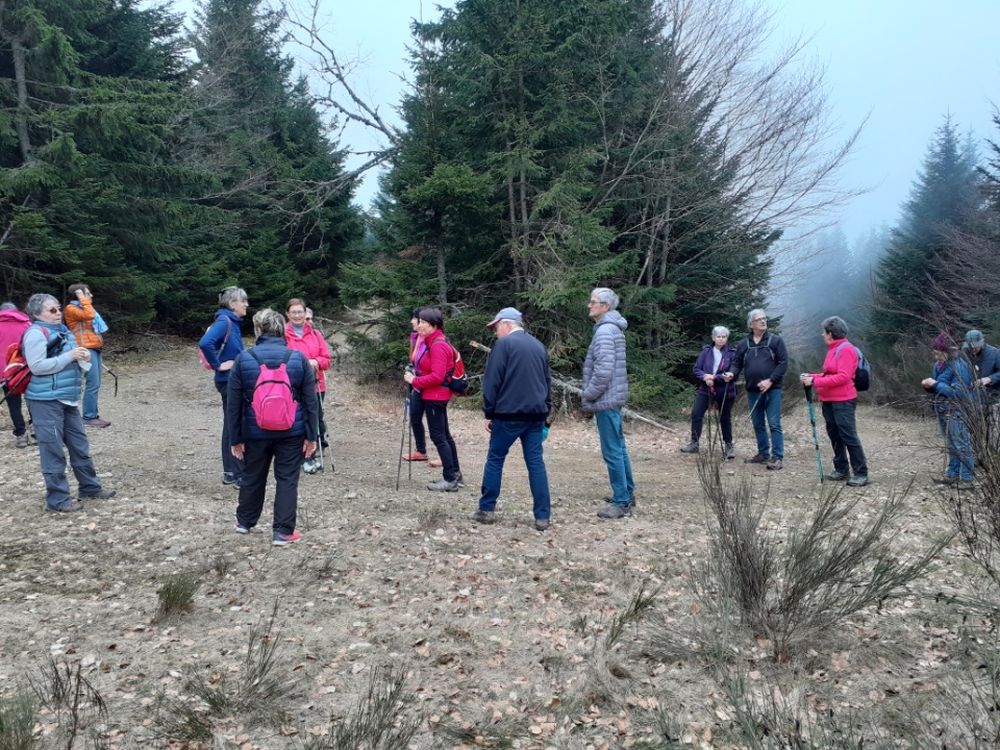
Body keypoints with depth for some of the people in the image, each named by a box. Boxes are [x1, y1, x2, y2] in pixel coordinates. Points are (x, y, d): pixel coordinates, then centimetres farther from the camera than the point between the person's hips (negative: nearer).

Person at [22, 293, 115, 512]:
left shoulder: (62, 331, 13)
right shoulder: (36, 333, -12)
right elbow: (37, 366, -21)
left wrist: (82, 358, 0)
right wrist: (69, 356, -19)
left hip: (67, 399, 8)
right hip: (45, 401, -8)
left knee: (79, 445, 15)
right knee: (53, 449, -2)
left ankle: (90, 487, 27)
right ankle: (57, 499, 6)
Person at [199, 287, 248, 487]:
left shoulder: (231, 322, 11)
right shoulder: (225, 321, -16)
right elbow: (205, 343, -31)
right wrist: (217, 365, -20)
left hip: (232, 382, 9)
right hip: (230, 381, -9)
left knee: (231, 426, 14)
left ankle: (230, 472, 22)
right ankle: (239, 475, 2)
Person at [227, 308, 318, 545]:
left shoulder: (243, 359, -5)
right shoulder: (298, 358, -5)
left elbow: (233, 404, -2)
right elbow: (311, 401, -4)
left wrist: (235, 438, 5)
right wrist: (311, 435, 1)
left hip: (255, 432, 1)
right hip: (292, 432, -1)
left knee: (253, 477, 19)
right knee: (287, 480, 6)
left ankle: (245, 521, 36)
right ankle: (283, 531, 6)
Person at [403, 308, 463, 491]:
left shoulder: (438, 346, -19)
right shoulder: (432, 342, 12)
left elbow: (437, 377, -24)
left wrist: (414, 381, -16)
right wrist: (415, 376, 7)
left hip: (434, 396, -11)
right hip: (437, 395, 11)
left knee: (438, 436, -6)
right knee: (444, 435, 16)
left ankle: (450, 479, -2)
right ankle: (455, 474, 26)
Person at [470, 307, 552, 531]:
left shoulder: (504, 344, -5)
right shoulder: (539, 346, 16)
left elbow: (492, 382, -8)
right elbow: (548, 381, 19)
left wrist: (489, 413, -1)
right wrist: (545, 412, 21)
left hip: (509, 413, -5)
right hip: (536, 414, 6)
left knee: (495, 458, 7)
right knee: (536, 462, 5)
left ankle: (487, 509, 12)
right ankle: (542, 516, 2)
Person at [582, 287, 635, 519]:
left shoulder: (605, 330, -17)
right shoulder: (612, 328, 15)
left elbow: (603, 370, -24)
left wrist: (587, 396, -12)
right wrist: (590, 395, 17)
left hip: (605, 399, -10)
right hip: (612, 398, 10)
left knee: (612, 452, -6)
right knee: (619, 448, 16)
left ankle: (622, 502, -2)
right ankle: (627, 493, 26)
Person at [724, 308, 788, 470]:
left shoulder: (775, 340, 0)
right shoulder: (744, 344, 9)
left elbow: (783, 363, -5)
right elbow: (737, 363, 14)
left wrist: (770, 380, -15)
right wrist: (732, 373, -9)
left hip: (772, 390, -4)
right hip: (752, 391, 4)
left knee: (774, 424, -6)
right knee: (758, 425, 11)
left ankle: (777, 457, -3)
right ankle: (763, 454, 22)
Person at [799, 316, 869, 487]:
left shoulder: (846, 349, -14)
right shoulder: (832, 349, 15)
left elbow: (843, 377, -22)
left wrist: (815, 381, -22)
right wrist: (811, 376, 5)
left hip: (843, 402, -10)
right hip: (828, 401, 10)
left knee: (849, 436, -8)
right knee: (834, 435, 12)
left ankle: (861, 473, -4)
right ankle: (841, 470, 20)